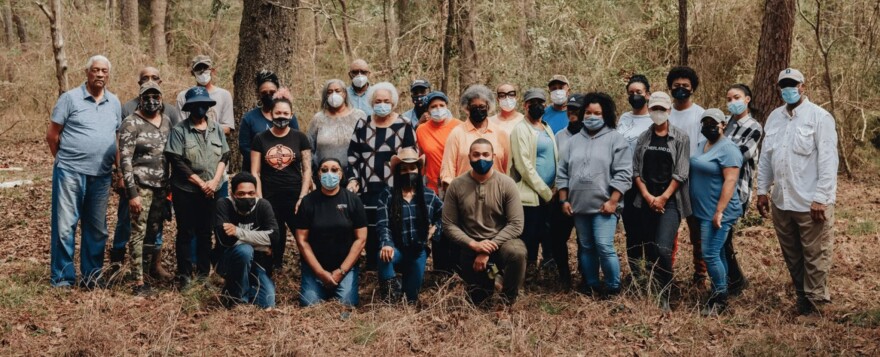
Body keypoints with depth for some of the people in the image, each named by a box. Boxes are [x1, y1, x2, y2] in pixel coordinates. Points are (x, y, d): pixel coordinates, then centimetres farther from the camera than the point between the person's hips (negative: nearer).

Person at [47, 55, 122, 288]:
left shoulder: (114, 103, 10)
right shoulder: (70, 98, -3)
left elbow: (119, 136, 17)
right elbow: (52, 134, 0)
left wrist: (118, 165, 9)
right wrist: (65, 160, 5)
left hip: (101, 175, 5)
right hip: (70, 172, -4)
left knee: (97, 229, 11)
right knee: (65, 226, -2)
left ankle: (91, 277, 22)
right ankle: (62, 278, 6)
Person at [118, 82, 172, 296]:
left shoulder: (166, 121, 11)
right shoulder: (131, 124, -7)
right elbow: (125, 159, -11)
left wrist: (170, 186, 14)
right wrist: (132, 193, -16)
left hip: (161, 185, 6)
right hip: (141, 185, -6)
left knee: (155, 230, 8)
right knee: (139, 232, -4)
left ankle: (149, 268, 19)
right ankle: (139, 282, -1)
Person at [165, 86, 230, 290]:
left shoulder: (216, 129, 8)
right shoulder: (179, 130, -6)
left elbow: (224, 157, 7)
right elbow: (177, 162, -11)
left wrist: (214, 181, -7)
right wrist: (200, 183, -12)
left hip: (211, 190, 4)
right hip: (185, 191, -4)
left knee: (205, 233, 10)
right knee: (186, 233, 3)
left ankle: (204, 273, 19)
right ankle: (185, 276, 11)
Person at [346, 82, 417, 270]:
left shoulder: (404, 126, 1)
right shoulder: (362, 124, 8)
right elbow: (353, 155, 12)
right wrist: (353, 179, 1)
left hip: (394, 191, -2)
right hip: (368, 189, 2)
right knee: (370, 230, 5)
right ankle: (372, 268, 16)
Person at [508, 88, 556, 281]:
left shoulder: (547, 128, 17)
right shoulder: (521, 129, -6)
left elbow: (554, 159, 17)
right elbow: (523, 165, -13)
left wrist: (554, 189, 2)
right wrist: (545, 192, -12)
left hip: (549, 194, 7)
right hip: (530, 195, -7)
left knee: (548, 237, 10)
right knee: (530, 238, -3)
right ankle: (529, 273, 5)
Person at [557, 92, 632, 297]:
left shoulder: (615, 138, -2)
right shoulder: (574, 141, 13)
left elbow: (623, 174, -8)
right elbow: (562, 173, 15)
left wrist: (613, 201, -13)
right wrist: (564, 200, 7)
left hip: (603, 205, -5)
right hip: (579, 205, 5)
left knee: (604, 247, -12)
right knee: (586, 247, 11)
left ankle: (613, 288, 2)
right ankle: (591, 286, 22)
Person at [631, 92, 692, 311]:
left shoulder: (680, 138, 1)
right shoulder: (643, 138, 11)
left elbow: (681, 173, -5)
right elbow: (636, 170, 8)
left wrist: (663, 198, -10)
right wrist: (647, 196, -4)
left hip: (670, 201, -4)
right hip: (646, 200, 4)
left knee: (663, 248, -16)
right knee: (648, 247, 6)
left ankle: (664, 297, -7)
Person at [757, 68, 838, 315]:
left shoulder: (820, 117, -10)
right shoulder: (774, 118, 11)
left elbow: (828, 160, -14)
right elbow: (766, 157, 15)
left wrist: (821, 198, -18)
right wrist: (762, 190, 11)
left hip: (811, 203, -6)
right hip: (780, 202, 6)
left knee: (815, 257, 2)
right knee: (792, 256, 16)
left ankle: (813, 304, 14)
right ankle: (801, 296, 30)